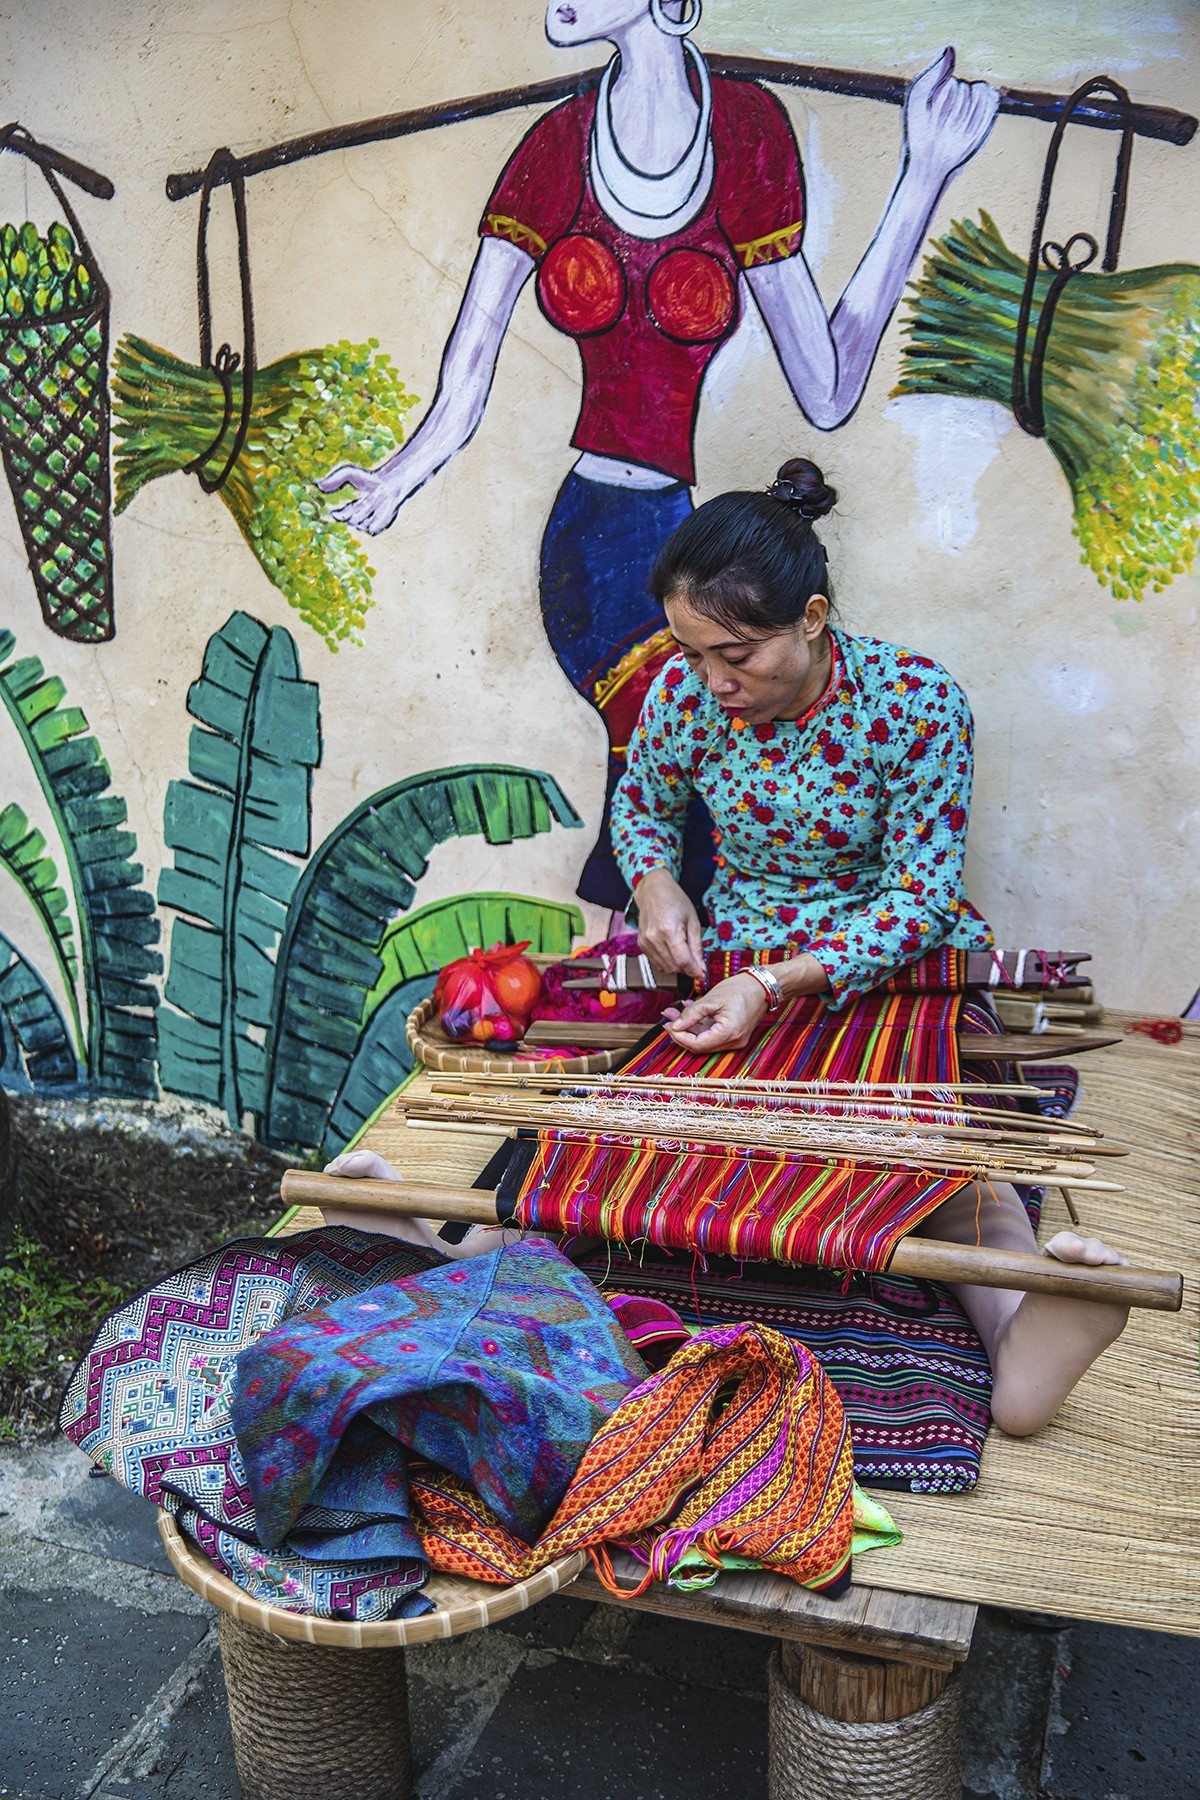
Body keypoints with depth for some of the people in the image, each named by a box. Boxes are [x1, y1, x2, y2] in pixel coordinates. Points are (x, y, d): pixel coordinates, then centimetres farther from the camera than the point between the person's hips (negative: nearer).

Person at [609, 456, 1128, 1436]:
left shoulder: (917, 701, -18)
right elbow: (642, 804, 13)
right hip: (738, 957, 3)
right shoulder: (684, 693, -8)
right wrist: (656, 884, -10)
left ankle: (1014, 1317, -49)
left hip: (897, 958, -3)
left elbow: (919, 896, -17)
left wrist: (777, 985, -29)